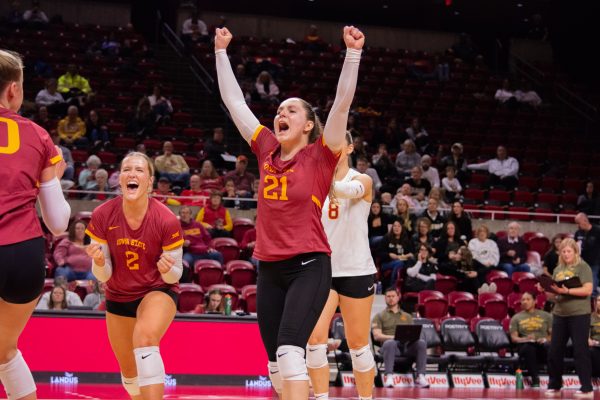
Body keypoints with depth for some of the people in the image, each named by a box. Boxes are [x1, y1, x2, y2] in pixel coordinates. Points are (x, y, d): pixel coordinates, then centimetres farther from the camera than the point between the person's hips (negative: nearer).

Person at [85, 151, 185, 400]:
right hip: (118, 297, 4)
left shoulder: (166, 220, -23)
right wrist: (99, 262, -32)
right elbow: (103, 275, -10)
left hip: (158, 291, -4)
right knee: (129, 373, 16)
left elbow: (174, 276, -12)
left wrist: (167, 270, -35)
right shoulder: (102, 216, -17)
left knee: (145, 337, -36)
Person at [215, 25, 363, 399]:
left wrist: (353, 53, -18)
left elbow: (342, 103, -11)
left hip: (309, 266, -6)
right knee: (276, 365, 8)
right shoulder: (267, 150, 10)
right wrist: (221, 52, 16)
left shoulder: (320, 155, -2)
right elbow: (234, 101, 14)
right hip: (270, 269, 6)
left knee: (289, 351, -22)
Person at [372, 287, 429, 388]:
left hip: (407, 346, 3)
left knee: (421, 342, -29)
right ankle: (388, 376, -44)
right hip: (391, 346, -3)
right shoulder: (379, 316, 18)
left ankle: (420, 376, -34)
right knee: (390, 343, -40)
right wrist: (393, 337, -15)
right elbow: (377, 336, 3)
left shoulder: (407, 316, 29)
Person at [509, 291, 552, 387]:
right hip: (526, 345, 0)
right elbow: (514, 338, 8)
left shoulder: (546, 316, 18)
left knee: (549, 347, -38)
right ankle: (535, 379, -32)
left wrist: (546, 339, -11)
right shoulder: (516, 318, 17)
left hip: (542, 344, 1)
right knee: (529, 348, -40)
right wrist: (525, 339, -13)